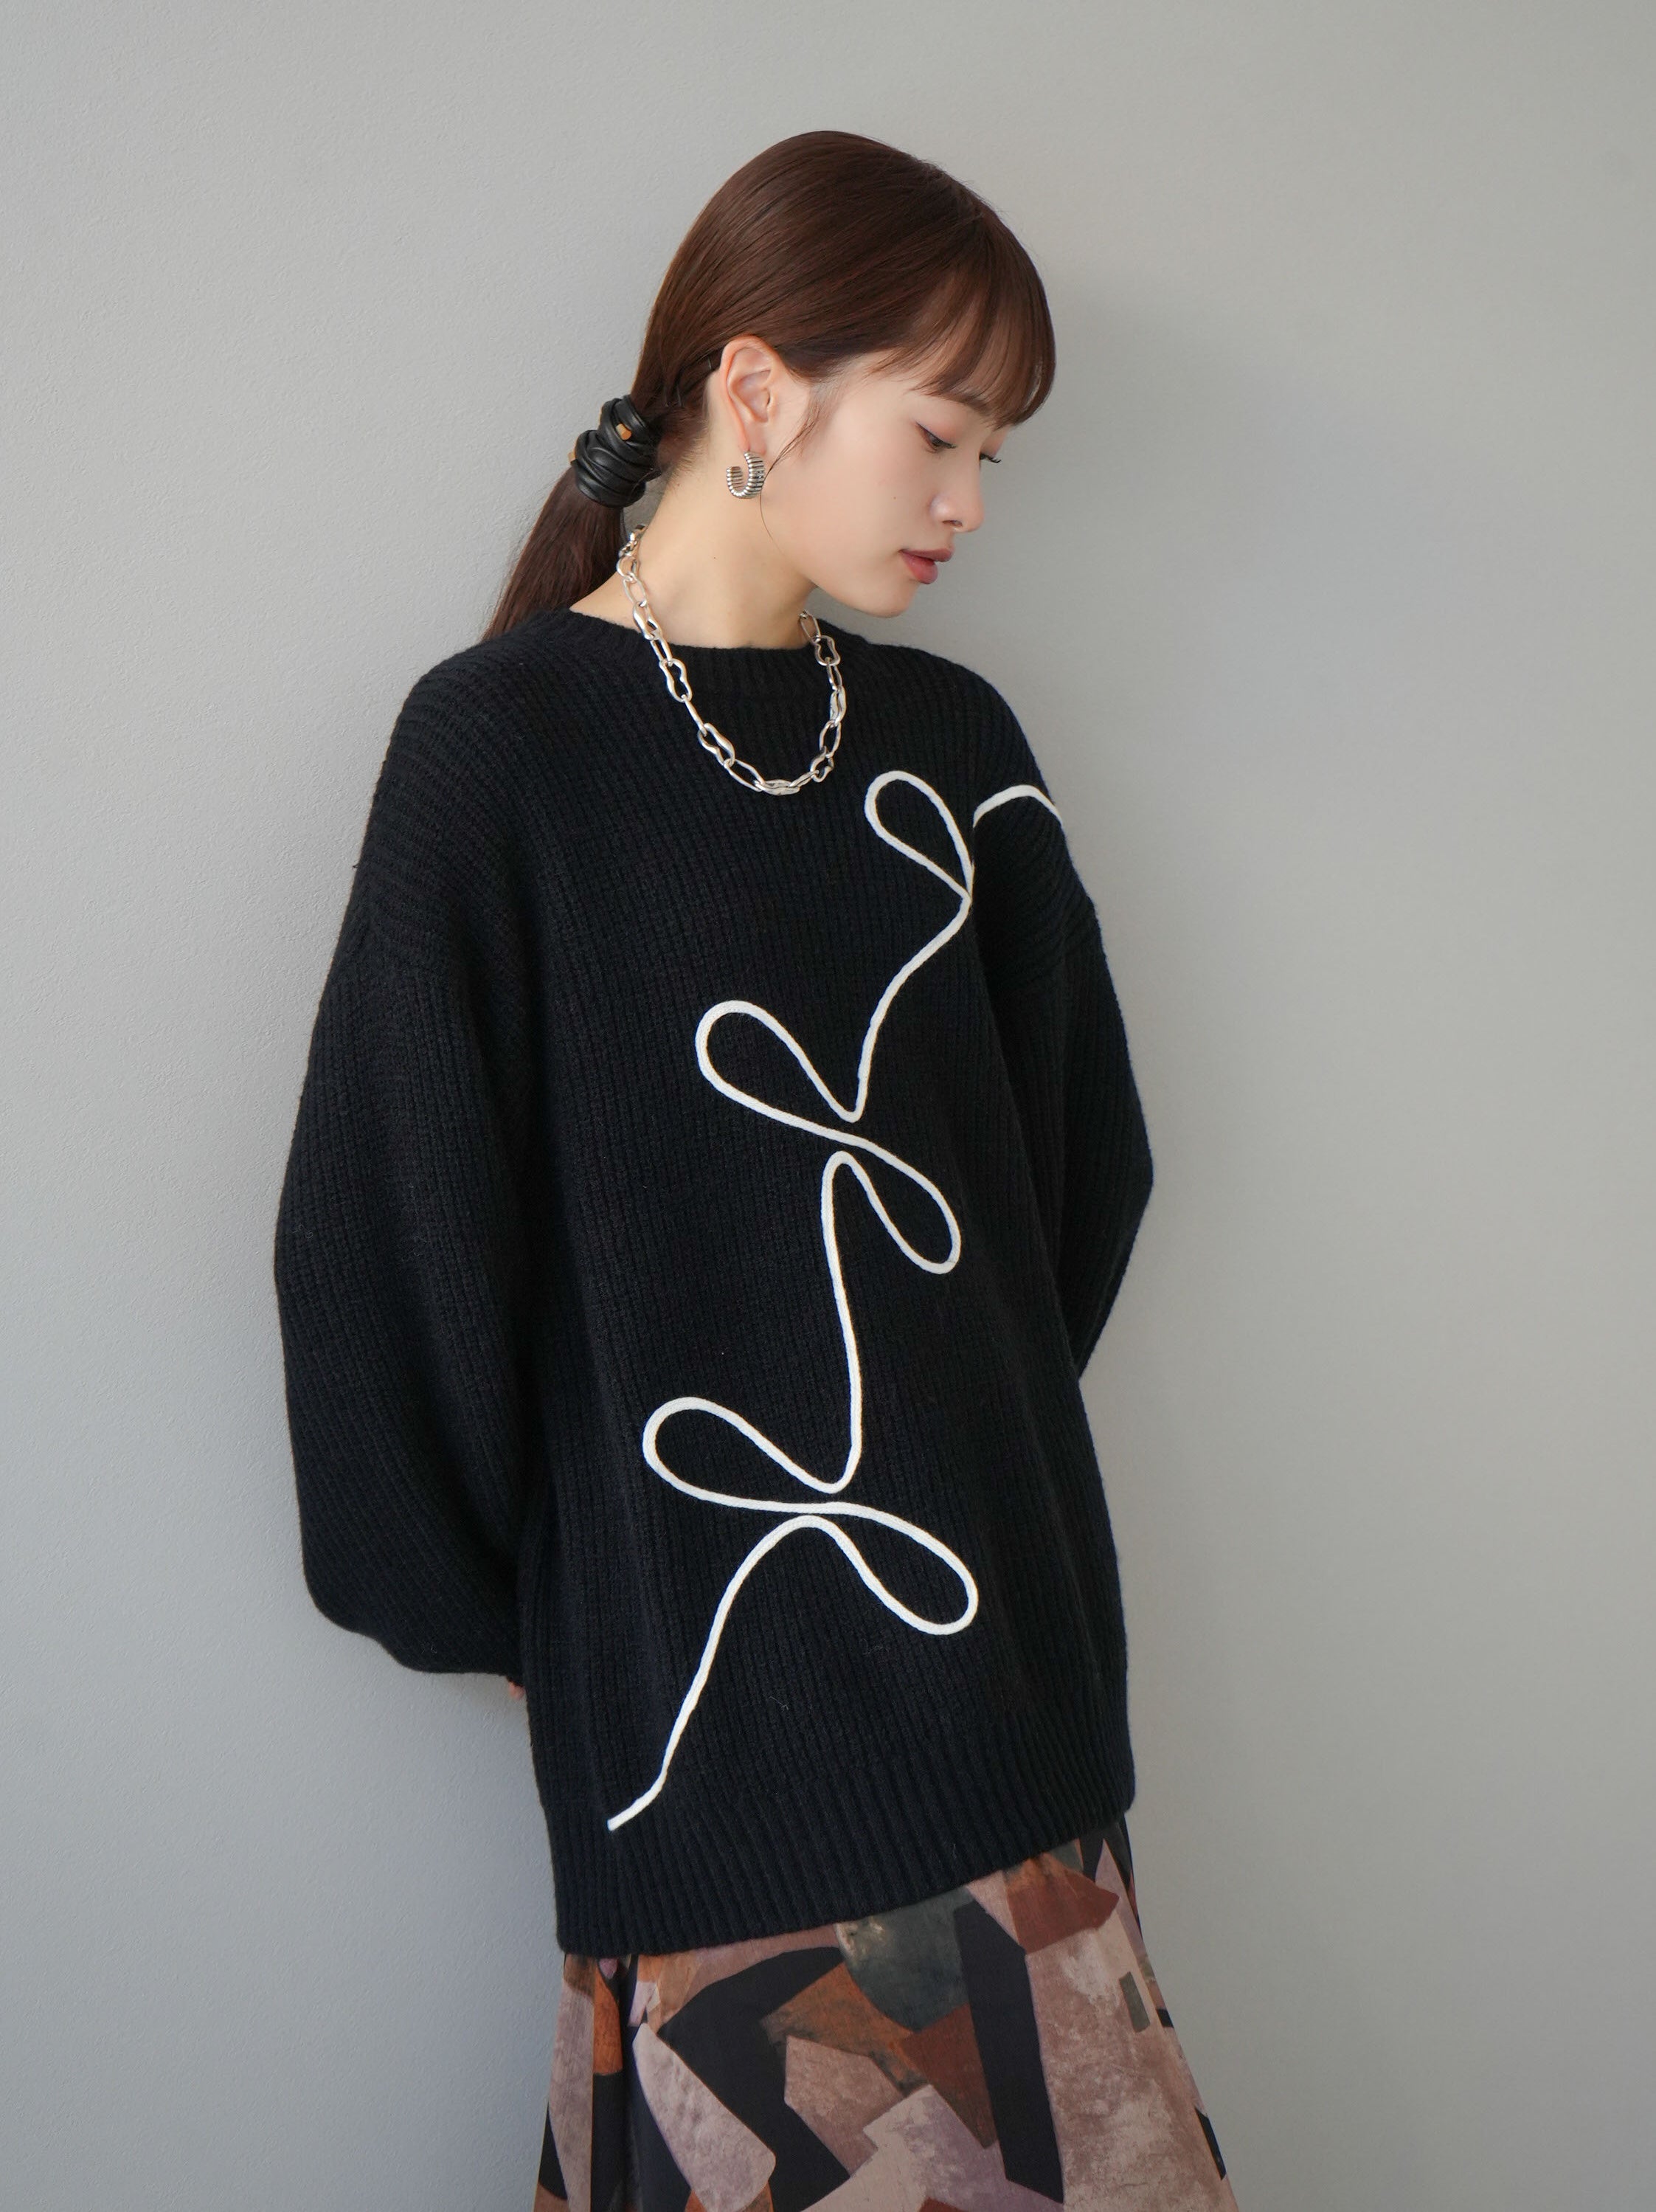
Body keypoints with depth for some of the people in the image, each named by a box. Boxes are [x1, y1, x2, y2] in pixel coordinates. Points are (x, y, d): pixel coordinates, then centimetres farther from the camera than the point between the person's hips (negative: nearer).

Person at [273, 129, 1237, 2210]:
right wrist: (489, 1600, 2)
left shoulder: (951, 744, 10)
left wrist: (969, 1461, 10)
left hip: (997, 1634, 5)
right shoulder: (507, 739, -7)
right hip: (702, 1667, -5)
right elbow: (385, 1229, -6)